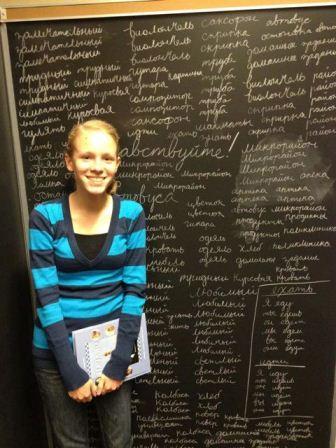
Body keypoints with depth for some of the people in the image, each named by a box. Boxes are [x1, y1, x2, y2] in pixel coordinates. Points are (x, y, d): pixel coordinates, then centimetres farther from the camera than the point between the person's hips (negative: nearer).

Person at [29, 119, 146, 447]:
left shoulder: (131, 214, -8)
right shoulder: (45, 217, -12)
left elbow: (135, 288, -7)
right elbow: (46, 295, -13)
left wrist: (119, 361, -10)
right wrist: (72, 370, -13)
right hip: (57, 351, -1)